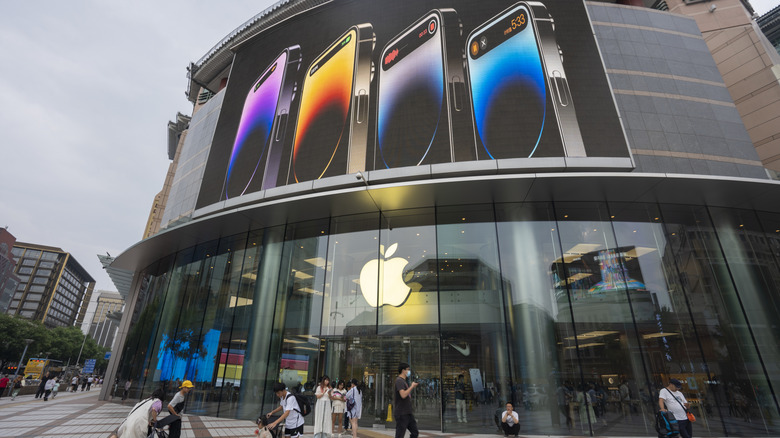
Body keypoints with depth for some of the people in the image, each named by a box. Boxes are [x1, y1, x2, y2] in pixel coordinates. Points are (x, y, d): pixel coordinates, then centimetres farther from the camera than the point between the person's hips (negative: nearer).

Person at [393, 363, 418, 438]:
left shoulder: (404, 381, 17)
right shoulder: (399, 380, -14)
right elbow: (403, 395, -27)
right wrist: (412, 386, -17)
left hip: (407, 413, 10)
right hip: (401, 413, -10)